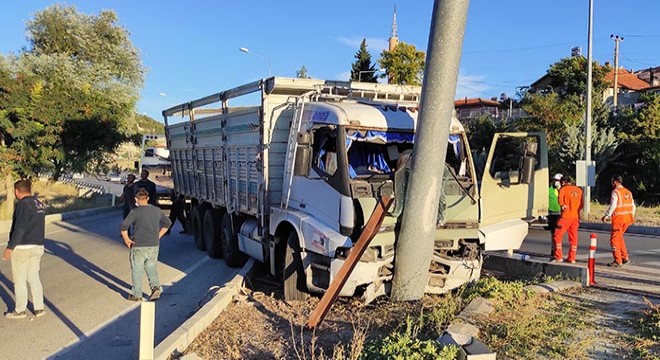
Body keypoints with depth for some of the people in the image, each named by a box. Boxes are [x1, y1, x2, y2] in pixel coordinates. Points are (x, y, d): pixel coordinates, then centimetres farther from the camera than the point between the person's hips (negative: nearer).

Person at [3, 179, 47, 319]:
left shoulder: (23, 204, -15)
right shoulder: (40, 204, 11)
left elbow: (20, 229, -21)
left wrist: (10, 247, -16)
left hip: (22, 248, -8)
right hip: (38, 247, 8)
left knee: (19, 280, 5)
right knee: (34, 277, 14)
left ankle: (20, 310, 14)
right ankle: (39, 308, 14)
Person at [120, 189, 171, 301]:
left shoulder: (135, 212, -11)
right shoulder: (157, 210, 5)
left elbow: (124, 226, -18)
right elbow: (167, 223, 14)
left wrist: (126, 239, -5)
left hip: (139, 246, -4)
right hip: (154, 245, 4)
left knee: (137, 269, 8)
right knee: (150, 267, 18)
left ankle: (136, 294, 15)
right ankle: (156, 286, 0)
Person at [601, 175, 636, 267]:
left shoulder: (615, 192, -10)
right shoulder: (628, 192, 13)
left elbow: (612, 206, -17)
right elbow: (633, 206, 15)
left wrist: (606, 216, -10)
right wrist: (632, 217, 24)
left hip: (618, 218, -8)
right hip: (627, 218, 8)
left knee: (614, 239, 0)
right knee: (619, 237, 21)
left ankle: (618, 261, 0)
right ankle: (625, 257, 20)